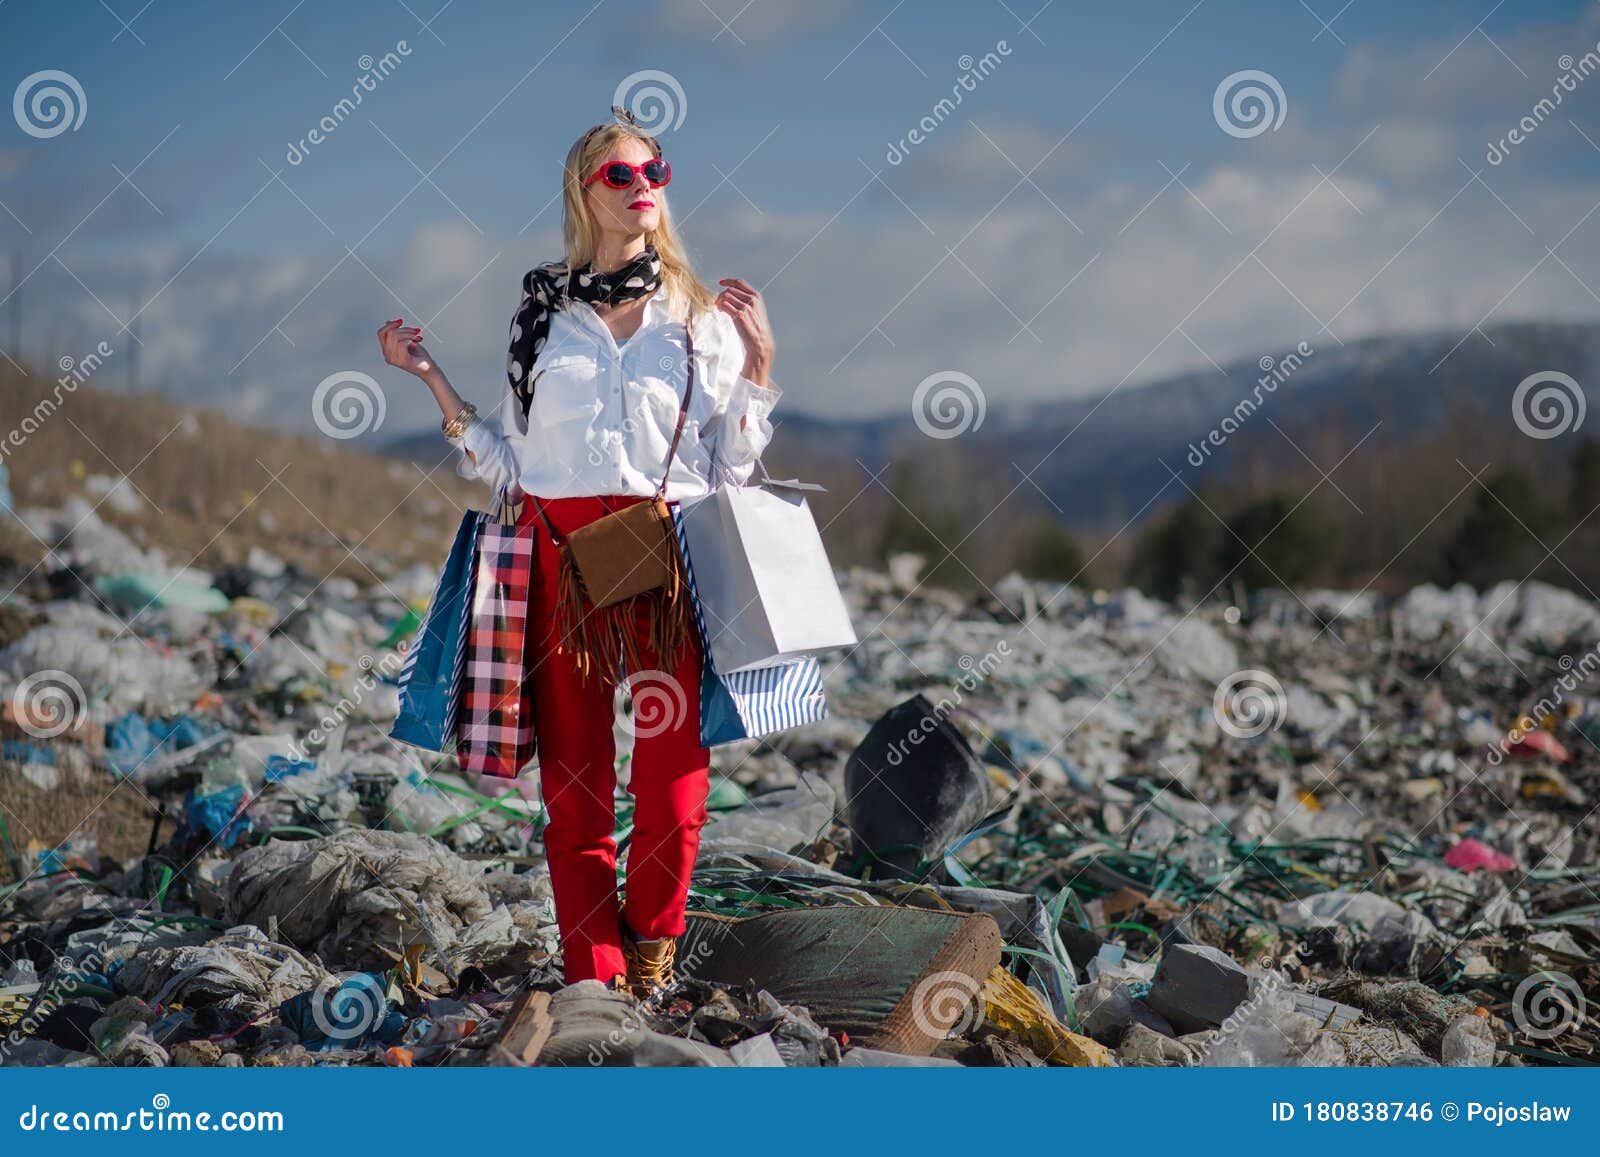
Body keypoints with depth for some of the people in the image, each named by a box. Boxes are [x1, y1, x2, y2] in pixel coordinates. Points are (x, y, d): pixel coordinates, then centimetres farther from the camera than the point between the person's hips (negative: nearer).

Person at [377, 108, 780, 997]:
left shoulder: (705, 320, 11)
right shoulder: (543, 314, 13)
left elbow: (733, 470, 9)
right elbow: (506, 464, 13)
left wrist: (760, 365, 1)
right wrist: (431, 377, 9)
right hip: (560, 551, 1)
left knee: (674, 769, -7)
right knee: (572, 770, -1)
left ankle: (651, 959, 10)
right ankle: (595, 976, 4)